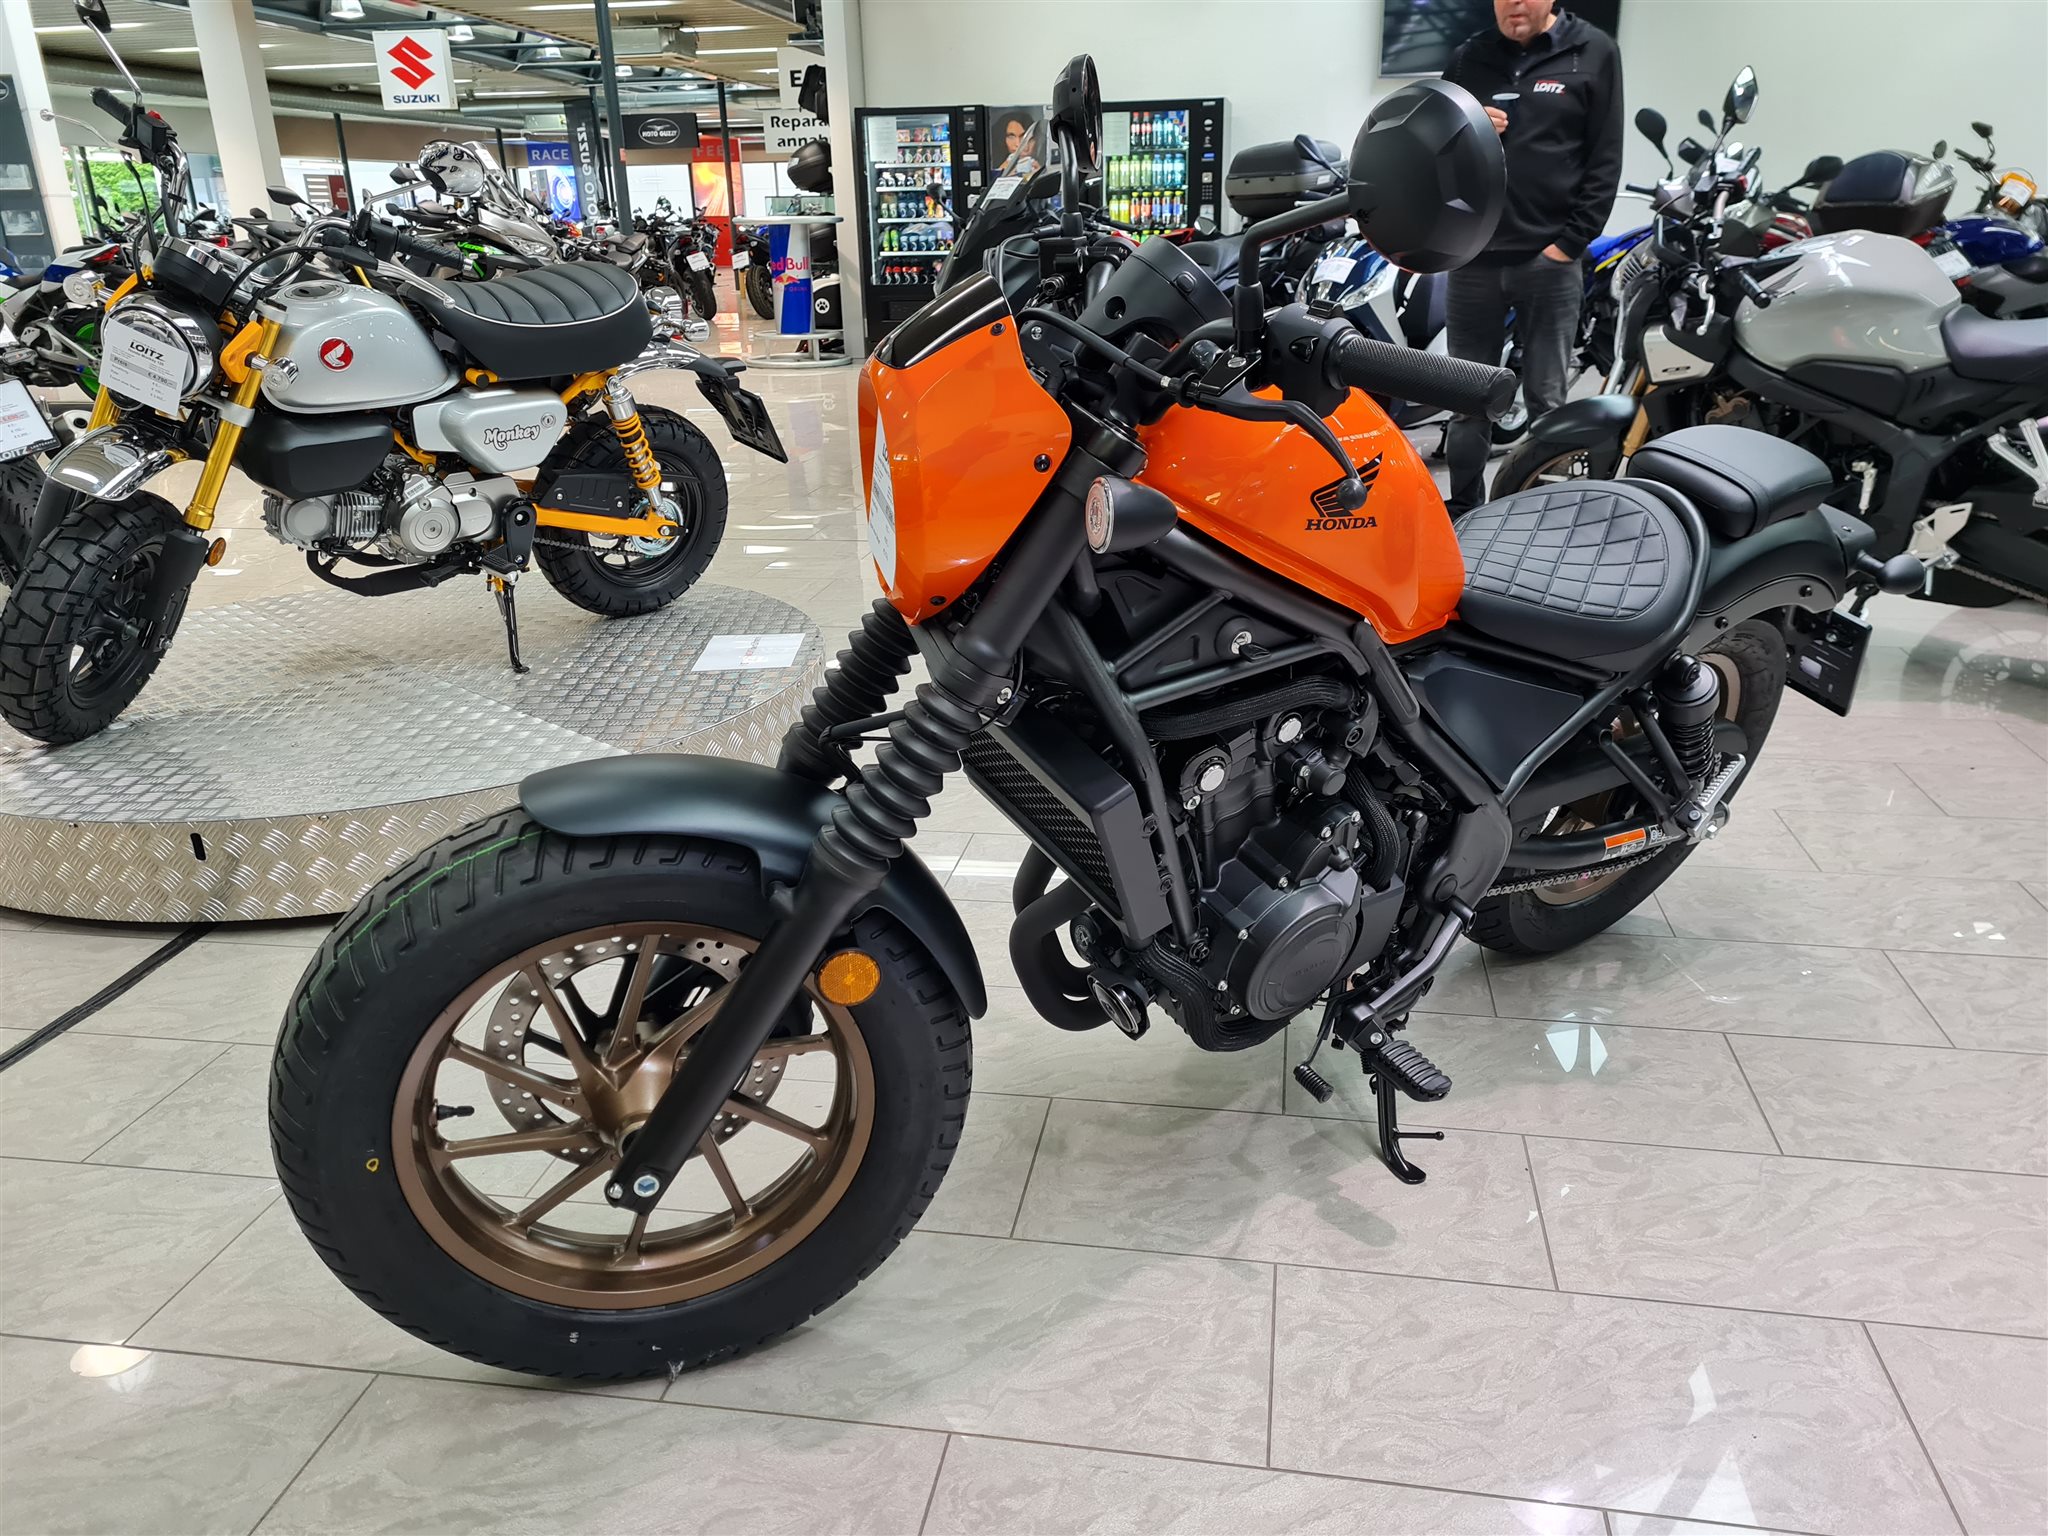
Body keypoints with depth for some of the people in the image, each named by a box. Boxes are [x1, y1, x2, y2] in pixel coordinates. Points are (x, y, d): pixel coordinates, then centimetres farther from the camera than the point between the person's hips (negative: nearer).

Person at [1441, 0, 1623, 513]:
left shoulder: (1593, 53, 4)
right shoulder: (1468, 58, 11)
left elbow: (1604, 160, 0)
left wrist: (1570, 242, -10)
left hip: (1549, 259, -3)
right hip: (1473, 257, 3)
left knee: (1547, 402, 0)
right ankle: (1463, 513, 17)